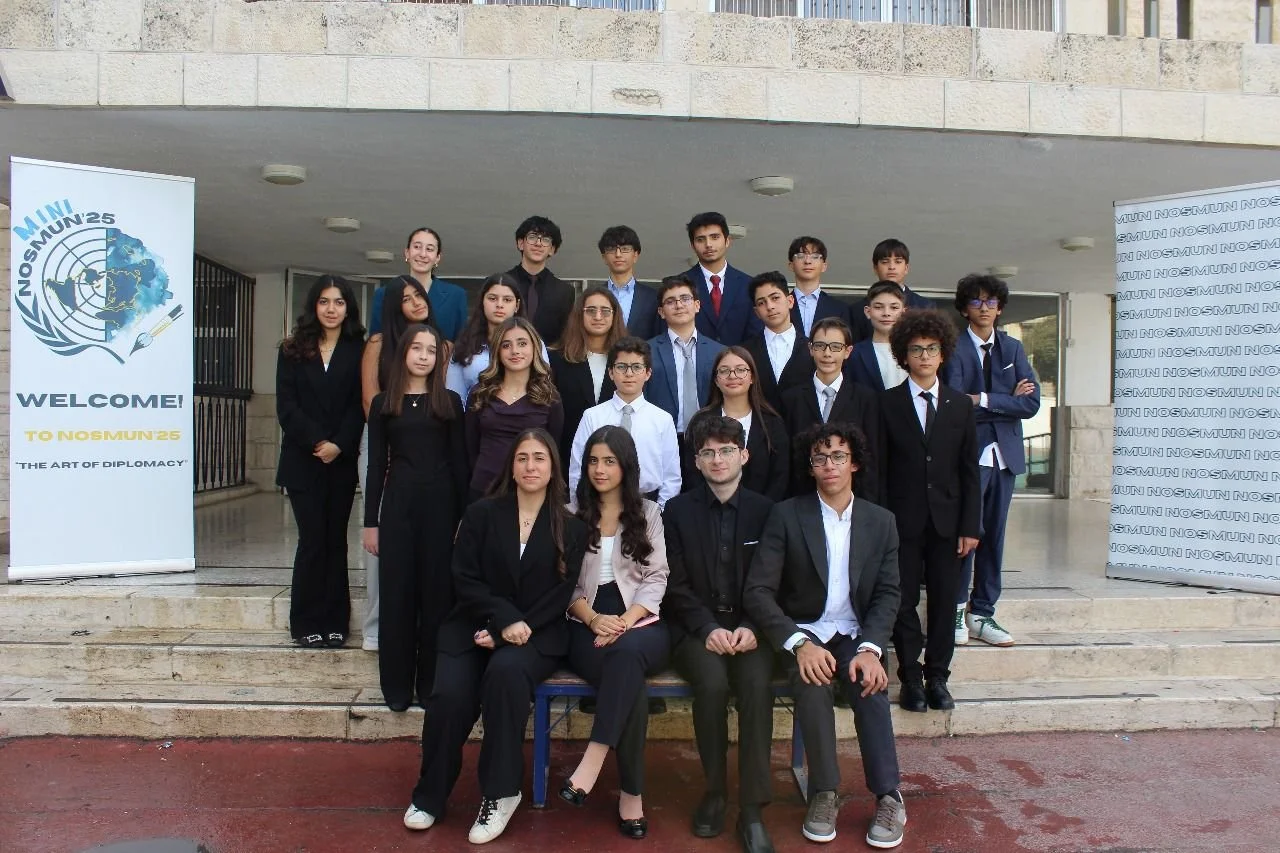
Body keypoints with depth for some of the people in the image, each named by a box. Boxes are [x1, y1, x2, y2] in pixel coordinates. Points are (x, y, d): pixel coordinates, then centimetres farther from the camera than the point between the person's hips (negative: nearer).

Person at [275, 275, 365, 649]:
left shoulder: (357, 351, 5)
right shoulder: (293, 350, 7)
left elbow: (359, 406, -2)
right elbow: (286, 406, -1)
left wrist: (339, 445, -14)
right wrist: (317, 441, -12)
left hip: (342, 462, 0)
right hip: (303, 461, 0)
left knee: (336, 540, 4)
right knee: (312, 539, -2)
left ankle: (335, 622, 11)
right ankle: (306, 623, 9)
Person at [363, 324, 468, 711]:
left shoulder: (449, 402, 6)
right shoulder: (383, 403, 8)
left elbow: (458, 462, 4)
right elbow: (376, 465, 7)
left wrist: (464, 516, -2)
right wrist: (371, 521, 2)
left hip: (439, 502, -1)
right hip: (398, 502, 1)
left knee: (437, 592, 4)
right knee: (396, 593, 4)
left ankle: (431, 683, 15)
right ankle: (397, 685, 15)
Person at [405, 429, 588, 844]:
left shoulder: (571, 528, 5)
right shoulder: (481, 514, 6)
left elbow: (560, 594, -1)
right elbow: (465, 580, -1)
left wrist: (508, 633, -12)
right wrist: (505, 619, -17)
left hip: (537, 635, -1)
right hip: (472, 627, 1)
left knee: (506, 671, -33)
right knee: (449, 695, -24)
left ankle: (500, 792, -19)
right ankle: (430, 794, 1)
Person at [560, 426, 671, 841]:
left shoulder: (649, 513, 13)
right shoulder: (571, 514, 11)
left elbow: (656, 578, 4)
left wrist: (625, 621, -13)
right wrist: (593, 619, -14)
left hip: (641, 624, 0)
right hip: (587, 627, 0)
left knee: (627, 651, -38)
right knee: (630, 682, -33)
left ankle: (593, 760, -34)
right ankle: (632, 792, -24)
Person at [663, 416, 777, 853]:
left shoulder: (766, 510, 6)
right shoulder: (678, 511, 5)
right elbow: (676, 585, 0)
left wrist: (752, 628, -12)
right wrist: (708, 628, -15)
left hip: (749, 627, 1)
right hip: (696, 628, 0)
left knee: (757, 684, -30)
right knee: (713, 683, -30)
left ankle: (752, 808, -19)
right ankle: (714, 790, -7)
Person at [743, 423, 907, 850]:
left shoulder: (880, 521, 5)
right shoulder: (786, 515, -4)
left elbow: (888, 593, 2)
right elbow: (757, 591, -10)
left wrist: (870, 648, -16)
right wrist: (799, 644, -23)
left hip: (855, 635, 2)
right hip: (804, 633, -2)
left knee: (870, 686, -28)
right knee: (813, 684, -31)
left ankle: (888, 797, -16)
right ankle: (824, 793, -15)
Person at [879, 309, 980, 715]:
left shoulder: (961, 405, 8)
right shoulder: (888, 403, 1)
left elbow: (969, 470, 7)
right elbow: (879, 469, -1)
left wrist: (970, 526, 1)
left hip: (947, 521, 2)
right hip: (904, 521, -2)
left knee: (944, 601, 7)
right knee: (904, 601, 2)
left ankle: (938, 677, 19)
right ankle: (910, 678, 14)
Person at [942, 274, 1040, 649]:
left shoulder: (1014, 348, 13)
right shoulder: (954, 348, -3)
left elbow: (1031, 403, 1)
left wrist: (984, 400, -11)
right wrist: (1009, 400, -7)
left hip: (1003, 454, 5)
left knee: (993, 534, 8)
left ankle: (982, 614, 16)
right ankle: (956, 610, 7)